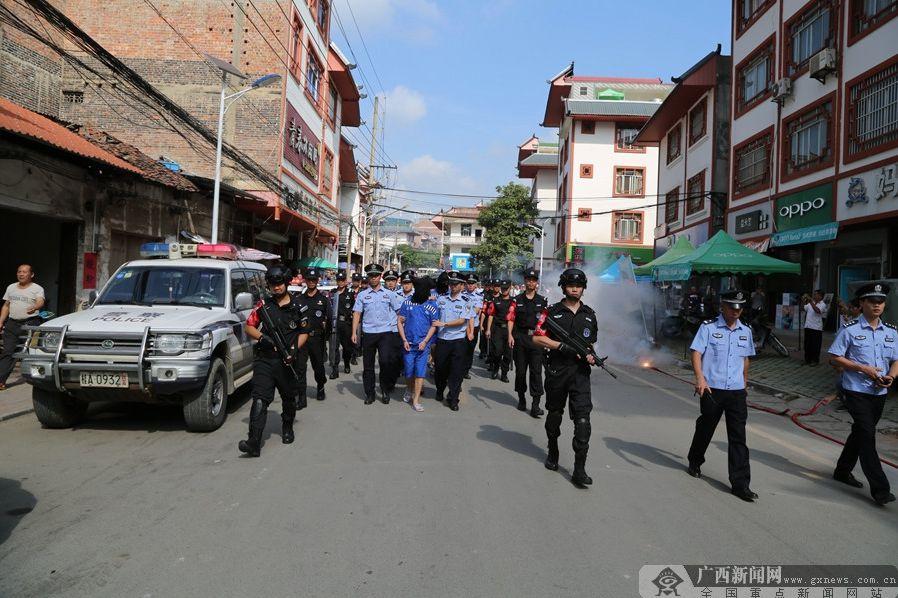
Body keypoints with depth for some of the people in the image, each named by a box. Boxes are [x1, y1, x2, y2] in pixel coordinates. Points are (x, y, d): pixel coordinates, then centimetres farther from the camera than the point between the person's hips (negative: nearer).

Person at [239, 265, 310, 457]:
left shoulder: (299, 306, 3)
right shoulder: (264, 304, 5)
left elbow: (304, 332, 7)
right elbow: (248, 327, 6)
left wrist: (295, 349, -10)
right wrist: (261, 337, -14)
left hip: (288, 361, 1)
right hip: (265, 360, -1)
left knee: (290, 399, 16)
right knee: (259, 400, -12)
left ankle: (287, 429, 41)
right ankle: (254, 443, -17)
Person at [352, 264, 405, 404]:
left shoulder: (389, 294, 8)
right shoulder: (362, 295, 7)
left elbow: (400, 311, 11)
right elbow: (357, 314, 3)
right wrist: (354, 332, -4)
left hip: (386, 332, -1)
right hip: (368, 333, 1)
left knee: (385, 361, -11)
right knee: (368, 365, 6)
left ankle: (385, 391, 7)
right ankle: (369, 394, 17)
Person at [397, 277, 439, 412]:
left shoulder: (432, 306, 2)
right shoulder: (407, 303, 2)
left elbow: (433, 326, 2)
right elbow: (400, 322, 5)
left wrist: (425, 341, -9)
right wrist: (404, 340, -3)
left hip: (423, 345, -1)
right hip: (408, 344, 1)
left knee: (420, 372, -3)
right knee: (408, 371, 8)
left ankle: (416, 400, 4)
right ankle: (410, 390, 36)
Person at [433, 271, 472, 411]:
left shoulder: (465, 302, -2)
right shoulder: (441, 299, 6)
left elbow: (462, 320, -11)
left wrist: (444, 324, -17)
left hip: (458, 340, -2)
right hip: (442, 339, 2)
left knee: (457, 371, 0)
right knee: (439, 368, 12)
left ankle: (453, 399, 11)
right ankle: (439, 391, 37)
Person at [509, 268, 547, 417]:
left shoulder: (543, 301, 8)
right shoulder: (517, 300, 7)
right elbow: (511, 318, 3)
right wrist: (510, 335, -9)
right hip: (520, 338, 1)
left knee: (536, 371, -6)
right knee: (520, 370, 8)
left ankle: (535, 404, -7)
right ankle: (521, 398, 25)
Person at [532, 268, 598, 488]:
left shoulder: (589, 314, 11)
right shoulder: (552, 311, 1)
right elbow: (537, 338, -6)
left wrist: (592, 356, 0)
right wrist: (563, 346, -16)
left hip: (580, 372, 1)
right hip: (556, 371, -1)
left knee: (583, 419, -10)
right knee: (554, 414, 15)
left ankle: (579, 471, -8)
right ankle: (553, 452, 39)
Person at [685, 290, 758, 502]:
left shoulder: (746, 331, 11)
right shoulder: (708, 327, -5)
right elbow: (696, 353, -12)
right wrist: (700, 378, -26)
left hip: (737, 391, 3)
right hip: (712, 389, -3)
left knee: (738, 437, 0)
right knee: (705, 428, 13)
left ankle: (740, 484, 4)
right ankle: (695, 462, 38)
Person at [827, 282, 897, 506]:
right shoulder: (850, 330, -8)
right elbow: (834, 358, -7)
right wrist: (863, 368, -16)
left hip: (879, 393, 6)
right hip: (856, 392, -6)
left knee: (860, 433, 18)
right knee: (867, 436, -10)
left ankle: (842, 471, 36)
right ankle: (880, 489, -6)